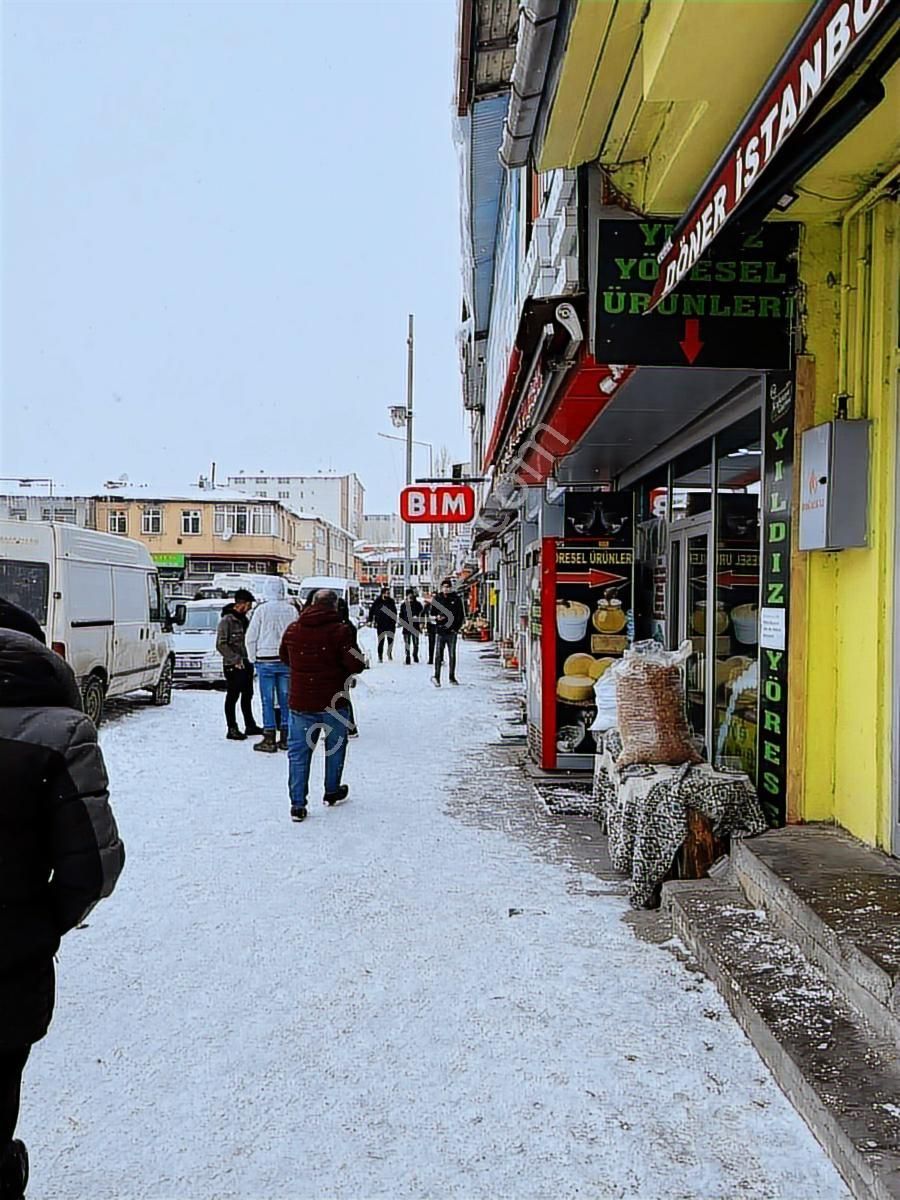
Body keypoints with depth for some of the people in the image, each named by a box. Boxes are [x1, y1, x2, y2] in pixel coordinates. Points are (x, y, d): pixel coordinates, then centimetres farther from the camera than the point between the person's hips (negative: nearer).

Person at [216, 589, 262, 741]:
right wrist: (236, 659, -18)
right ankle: (232, 729, 6)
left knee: (247, 695, 15)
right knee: (233, 697, -1)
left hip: (246, 664, 8)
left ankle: (250, 725, 26)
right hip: (233, 666, -8)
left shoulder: (244, 619, 12)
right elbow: (221, 645, -16)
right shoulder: (226, 620, -12)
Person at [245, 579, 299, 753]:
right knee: (285, 700, 9)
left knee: (267, 701, 1)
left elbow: (251, 637, -4)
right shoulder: (292, 610, 1)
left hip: (266, 660, -3)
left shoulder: (261, 609, -7)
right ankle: (285, 737, 13)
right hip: (287, 660, 3)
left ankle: (269, 740, 0)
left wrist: (252, 658, 8)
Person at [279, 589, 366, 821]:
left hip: (301, 701, 3)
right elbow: (355, 664, -17)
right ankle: (332, 791, 31)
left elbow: (284, 657, 18)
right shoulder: (341, 630, -12)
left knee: (298, 752, 7)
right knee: (335, 746, 18)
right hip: (333, 700, -3)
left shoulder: (293, 629, 2)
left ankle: (298, 804, 3)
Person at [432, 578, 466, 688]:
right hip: (440, 630, 0)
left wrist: (457, 627, -5)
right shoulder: (437, 599, 6)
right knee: (438, 654, -10)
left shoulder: (456, 599, 3)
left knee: (452, 655, 9)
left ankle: (452, 677, 18)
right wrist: (437, 617, -8)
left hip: (452, 631, 0)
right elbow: (432, 613, 14)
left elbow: (461, 616, 5)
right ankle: (437, 677, -16)